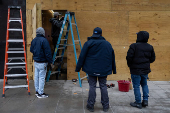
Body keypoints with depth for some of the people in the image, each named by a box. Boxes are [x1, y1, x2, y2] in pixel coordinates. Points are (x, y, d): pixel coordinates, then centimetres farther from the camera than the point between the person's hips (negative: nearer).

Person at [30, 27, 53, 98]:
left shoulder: (34, 40, 7)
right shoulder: (44, 40, -17)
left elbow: (31, 50, 19)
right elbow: (48, 52, -17)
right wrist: (50, 62, -11)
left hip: (36, 62, 8)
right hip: (42, 63, -8)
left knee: (36, 76, 15)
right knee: (42, 77, -2)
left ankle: (37, 91, 26)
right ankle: (40, 93, 3)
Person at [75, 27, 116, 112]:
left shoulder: (88, 43, -5)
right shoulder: (108, 44, 5)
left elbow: (82, 56, -6)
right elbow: (112, 58, 10)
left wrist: (78, 68, 1)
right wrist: (114, 69, 18)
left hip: (92, 69, -2)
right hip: (104, 70, 2)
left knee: (92, 86, 5)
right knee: (103, 86, 10)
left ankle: (90, 106, 11)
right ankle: (105, 106, 15)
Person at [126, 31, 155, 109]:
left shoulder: (134, 46, -15)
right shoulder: (150, 47, 4)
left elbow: (129, 57, -17)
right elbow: (152, 59, 9)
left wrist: (130, 65, 1)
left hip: (136, 70, -5)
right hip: (145, 70, 6)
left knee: (136, 86, 4)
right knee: (144, 84, 22)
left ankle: (138, 103, 10)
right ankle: (145, 100, 19)